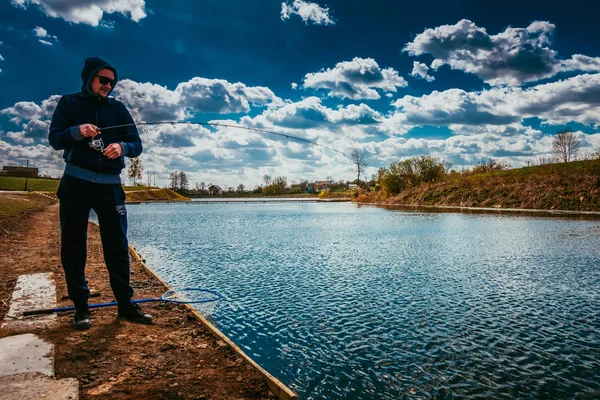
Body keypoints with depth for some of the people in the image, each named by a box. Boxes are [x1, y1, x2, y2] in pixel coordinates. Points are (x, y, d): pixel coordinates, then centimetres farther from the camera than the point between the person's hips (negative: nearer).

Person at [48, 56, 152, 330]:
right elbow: (54, 139, -2)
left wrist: (122, 147, -19)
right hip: (76, 182, 0)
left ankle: (125, 304, 6)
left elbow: (136, 145, 3)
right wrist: (77, 131, -21)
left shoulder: (118, 108, 8)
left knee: (117, 246, 0)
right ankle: (81, 306, 14)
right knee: (73, 246, 3)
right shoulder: (68, 103, 6)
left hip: (110, 184, 1)